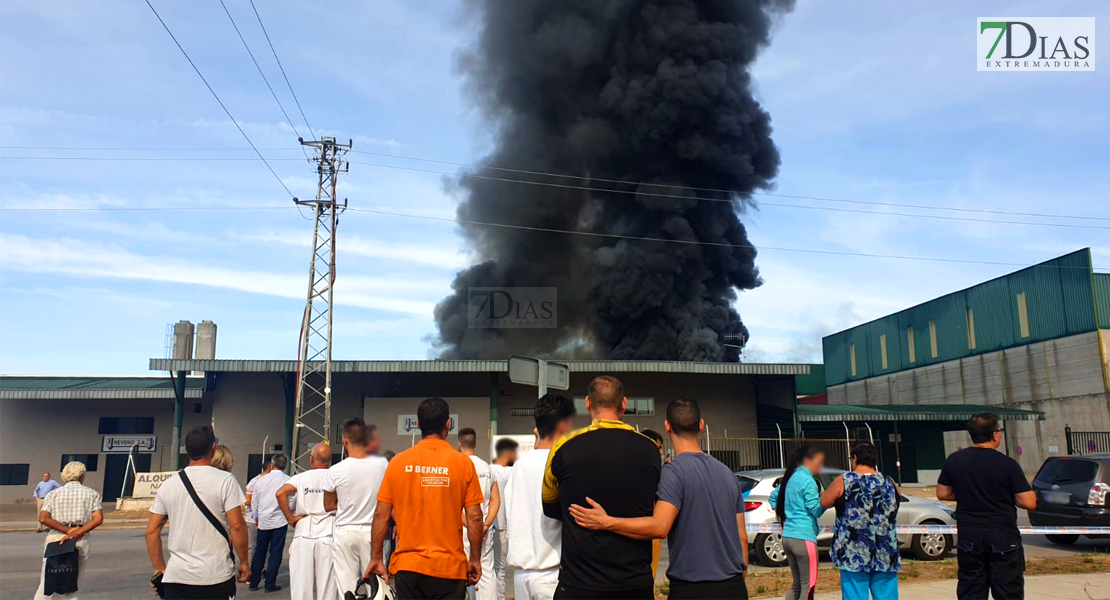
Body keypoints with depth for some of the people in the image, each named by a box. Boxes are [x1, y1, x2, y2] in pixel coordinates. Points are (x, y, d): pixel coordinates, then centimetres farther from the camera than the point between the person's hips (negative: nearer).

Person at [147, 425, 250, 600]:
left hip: (177, 578, 3)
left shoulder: (168, 485, 6)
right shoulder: (225, 480, -7)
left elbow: (152, 531, 8)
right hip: (217, 576, -3)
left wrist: (160, 568, 17)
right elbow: (237, 526, -11)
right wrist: (244, 562, 0)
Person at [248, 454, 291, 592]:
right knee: (275, 553, 4)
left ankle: (254, 583, 18)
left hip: (263, 522, 3)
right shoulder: (288, 480, -9)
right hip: (280, 521, -3)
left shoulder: (260, 481, 1)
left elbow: (254, 502, 9)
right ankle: (270, 584, 6)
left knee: (259, 552, 14)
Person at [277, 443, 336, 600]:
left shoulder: (301, 477, 3)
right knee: (327, 584, 6)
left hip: (303, 534, 1)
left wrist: (290, 518, -4)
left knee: (301, 583, 8)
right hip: (328, 534, -1)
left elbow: (280, 493, -11)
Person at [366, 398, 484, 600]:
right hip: (449, 567, -2)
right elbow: (474, 517, -5)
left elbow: (381, 514, 1)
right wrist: (475, 560, 6)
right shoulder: (462, 463, -5)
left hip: (407, 565, 2)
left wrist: (376, 558, 11)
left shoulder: (398, 462, 0)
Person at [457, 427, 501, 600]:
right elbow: (496, 500, 5)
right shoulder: (487, 467, 8)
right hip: (484, 528, 5)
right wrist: (485, 525, -2)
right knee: (487, 572, 8)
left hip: (462, 528, -5)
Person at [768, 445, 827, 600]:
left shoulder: (790, 478, 14)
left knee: (797, 584, 16)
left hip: (788, 536, 9)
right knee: (808, 586, -2)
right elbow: (816, 510, -13)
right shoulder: (807, 480, -11)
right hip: (803, 538, -9)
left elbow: (773, 497, 24)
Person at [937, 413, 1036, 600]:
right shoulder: (1007, 464, -11)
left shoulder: (954, 460, -1)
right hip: (1003, 540, -3)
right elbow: (1029, 503, -12)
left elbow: (942, 494, 7)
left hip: (969, 540, 3)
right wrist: (1006, 494, 6)